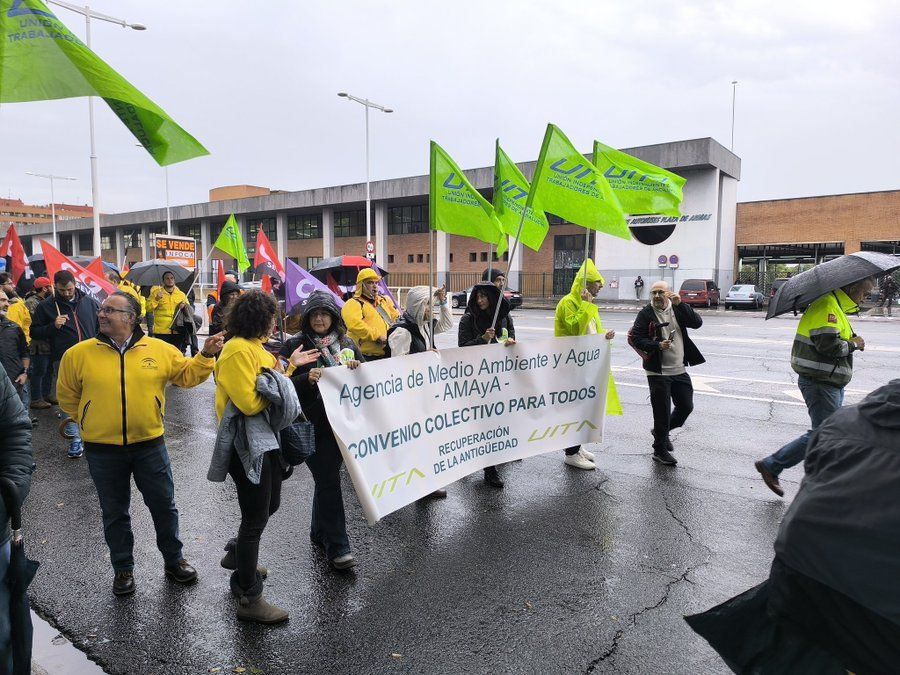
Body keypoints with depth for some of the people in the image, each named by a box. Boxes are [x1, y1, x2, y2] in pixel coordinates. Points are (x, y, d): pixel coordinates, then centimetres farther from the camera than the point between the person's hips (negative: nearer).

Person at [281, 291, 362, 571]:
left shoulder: (347, 344, 8)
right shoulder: (295, 346, -4)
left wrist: (357, 370, -8)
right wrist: (307, 379, -26)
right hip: (314, 425, -4)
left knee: (327, 478, 16)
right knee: (329, 481, -4)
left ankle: (320, 532, 35)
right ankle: (337, 546, 5)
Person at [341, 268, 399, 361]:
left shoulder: (385, 300, 20)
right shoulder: (352, 304, -3)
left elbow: (397, 319, 18)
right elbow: (354, 325, -19)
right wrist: (377, 336, -21)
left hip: (387, 355, 6)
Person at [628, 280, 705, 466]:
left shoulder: (678, 310, 6)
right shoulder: (645, 314, -6)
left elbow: (697, 323, -8)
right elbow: (635, 339, -11)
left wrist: (680, 304, -17)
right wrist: (657, 345, -24)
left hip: (680, 370, 5)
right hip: (658, 372, -5)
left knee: (686, 406, 13)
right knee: (662, 412, 0)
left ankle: (661, 431, 36)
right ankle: (660, 450, 15)